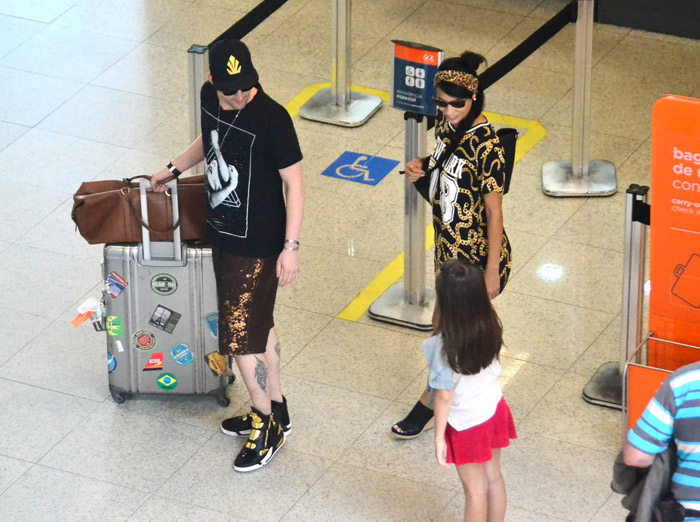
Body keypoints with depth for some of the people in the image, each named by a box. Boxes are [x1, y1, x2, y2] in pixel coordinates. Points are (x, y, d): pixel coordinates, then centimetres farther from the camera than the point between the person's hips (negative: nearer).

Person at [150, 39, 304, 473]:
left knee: (241, 335, -2)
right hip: (222, 230, 8)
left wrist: (290, 247, -20)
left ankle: (266, 426, 15)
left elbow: (294, 183, -19)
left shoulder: (271, 117, -25)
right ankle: (275, 410, 35)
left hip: (257, 242, -8)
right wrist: (174, 169, 27)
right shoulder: (210, 97, -4)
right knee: (258, 324, 20)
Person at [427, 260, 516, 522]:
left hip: (465, 424, -5)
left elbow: (444, 396, -23)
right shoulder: (490, 327, -17)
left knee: (475, 490, 12)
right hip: (493, 410, 5)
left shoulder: (444, 345, -33)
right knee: (493, 477, 23)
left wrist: (438, 437, -12)